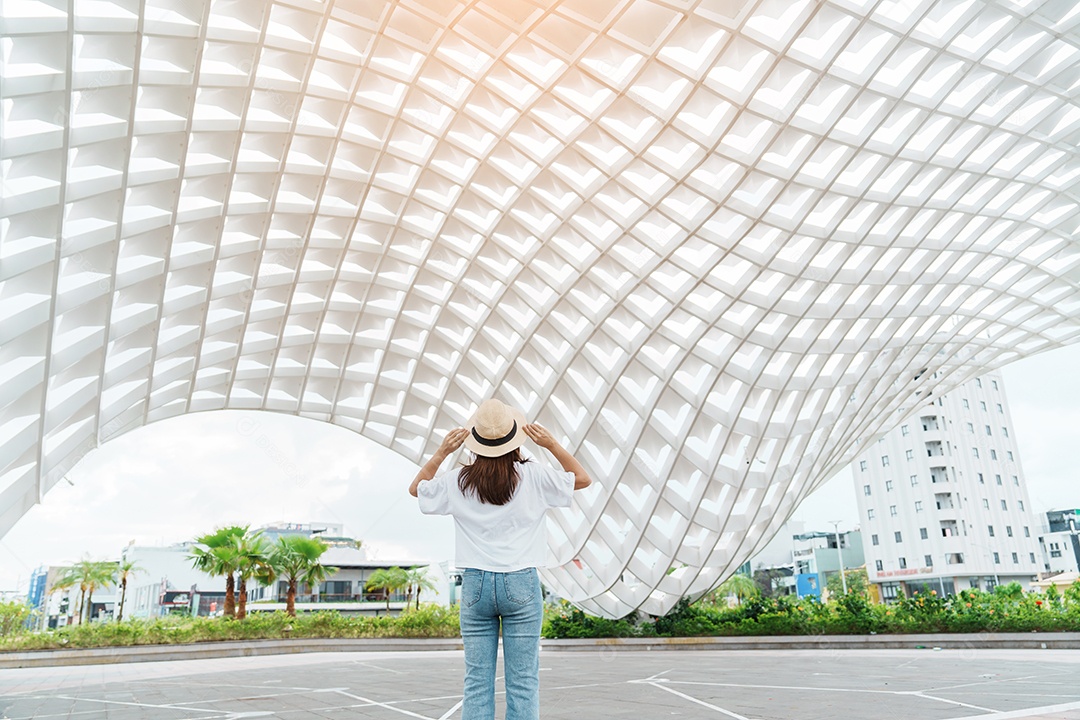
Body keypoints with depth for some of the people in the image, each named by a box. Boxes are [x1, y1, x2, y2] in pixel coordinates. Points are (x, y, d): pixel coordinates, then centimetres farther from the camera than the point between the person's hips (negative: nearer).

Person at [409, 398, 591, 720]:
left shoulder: (458, 481, -1)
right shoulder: (532, 476, -6)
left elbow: (416, 489, 17)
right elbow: (583, 479, 7)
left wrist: (442, 452, 9)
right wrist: (552, 444, 3)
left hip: (475, 584, 2)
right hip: (521, 585, -1)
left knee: (476, 681, 8)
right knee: (523, 681, 5)